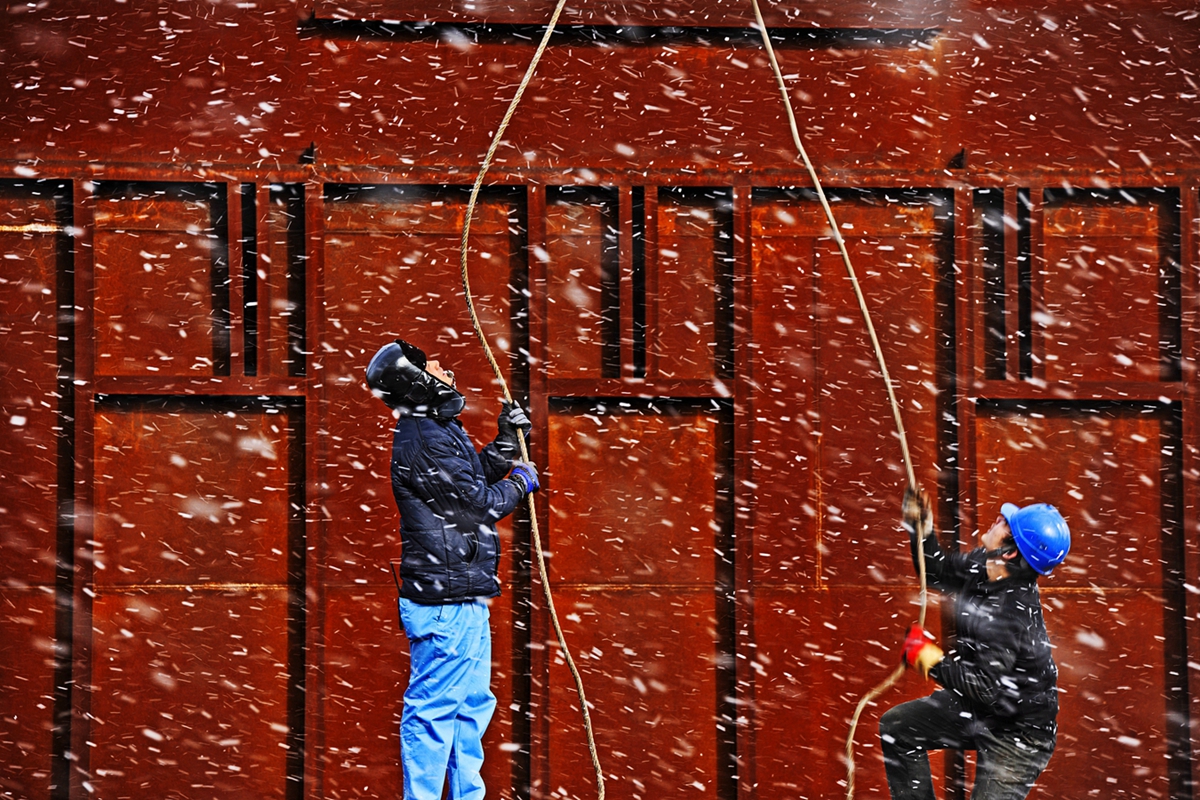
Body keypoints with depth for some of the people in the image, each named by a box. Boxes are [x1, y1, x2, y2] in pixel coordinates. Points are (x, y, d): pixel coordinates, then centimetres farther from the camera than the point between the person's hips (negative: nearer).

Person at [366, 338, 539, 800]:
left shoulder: (437, 430, 15)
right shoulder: (422, 441, -17)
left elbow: (473, 476, 27)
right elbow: (477, 504, -17)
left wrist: (506, 441, 16)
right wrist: (520, 483, -1)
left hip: (464, 595, 11)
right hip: (445, 601, -11)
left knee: (472, 703, 18)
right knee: (433, 709, -7)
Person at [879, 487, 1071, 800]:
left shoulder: (1011, 614, -35)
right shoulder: (981, 567, -9)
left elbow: (988, 689, -33)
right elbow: (937, 572, 13)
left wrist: (929, 659, -23)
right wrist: (920, 528, -2)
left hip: (1016, 734, -9)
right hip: (974, 708, 9)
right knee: (896, 727, 14)